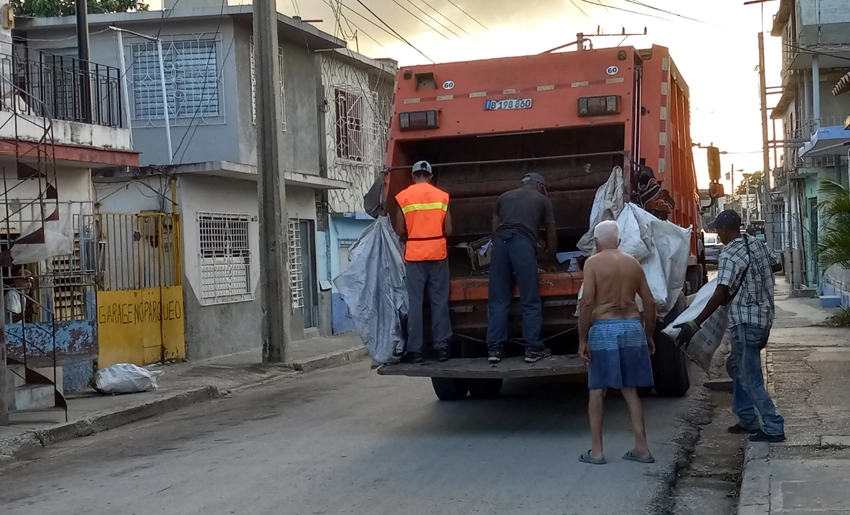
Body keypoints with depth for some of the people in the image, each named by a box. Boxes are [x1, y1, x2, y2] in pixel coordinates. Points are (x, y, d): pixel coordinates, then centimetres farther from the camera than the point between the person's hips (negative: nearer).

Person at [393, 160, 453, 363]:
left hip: (414, 255, -1)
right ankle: (441, 346, 4)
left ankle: (415, 349, -1)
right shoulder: (442, 196, 3)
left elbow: (399, 231, -3)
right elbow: (448, 231, 1)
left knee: (414, 302, 0)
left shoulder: (403, 197, -1)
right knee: (439, 301, 5)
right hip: (438, 254, 1)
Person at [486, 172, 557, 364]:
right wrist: (552, 261, 40)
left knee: (498, 300, 7)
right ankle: (533, 349, 6)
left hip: (500, 242, 3)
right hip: (523, 243, -3)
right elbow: (551, 236, 25)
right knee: (530, 301, 4)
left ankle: (494, 349, 6)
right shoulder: (542, 200, 22)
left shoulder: (504, 197, 29)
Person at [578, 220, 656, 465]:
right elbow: (649, 302, 10)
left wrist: (582, 339, -9)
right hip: (632, 327, 4)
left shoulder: (593, 263, -3)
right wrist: (649, 334, 20)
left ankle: (596, 451, 7)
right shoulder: (633, 263, 11)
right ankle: (641, 448, 11)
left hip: (604, 328, -4)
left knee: (597, 390, 5)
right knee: (630, 389, 12)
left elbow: (587, 302, -12)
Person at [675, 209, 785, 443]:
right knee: (737, 367, 22)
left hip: (746, 322, -9)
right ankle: (748, 420, 24)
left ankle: (773, 428, 0)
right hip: (764, 318, 9)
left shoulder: (730, 254, -17)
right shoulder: (757, 244, 7)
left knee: (750, 378, -2)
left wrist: (695, 324, -29)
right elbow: (777, 265, 26)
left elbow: (720, 295, -26)